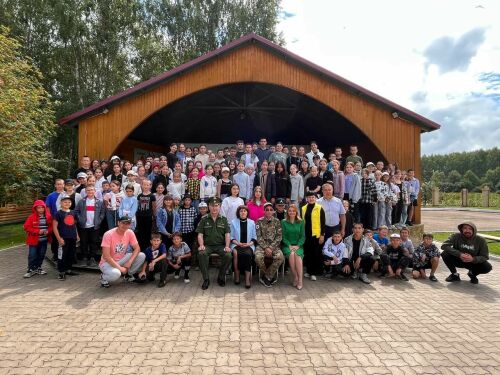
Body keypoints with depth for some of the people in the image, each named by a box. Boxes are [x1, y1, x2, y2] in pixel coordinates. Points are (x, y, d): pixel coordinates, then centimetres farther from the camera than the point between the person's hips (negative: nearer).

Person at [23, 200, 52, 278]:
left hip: (44, 240, 3)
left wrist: (48, 231, -13)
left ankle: (38, 268, 28)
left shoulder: (48, 217, 0)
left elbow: (51, 226, 8)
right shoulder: (32, 217, -8)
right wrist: (38, 231, -18)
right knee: (32, 255, 0)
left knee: (41, 254, 13)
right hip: (34, 239, -3)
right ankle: (31, 269, 12)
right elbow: (26, 227, -10)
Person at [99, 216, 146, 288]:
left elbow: (137, 248, -6)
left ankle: (128, 274, 8)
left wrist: (130, 262, -21)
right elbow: (106, 256, -25)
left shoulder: (130, 233, -9)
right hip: (108, 262, -5)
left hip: (122, 260, 5)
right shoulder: (108, 234, -23)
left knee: (142, 256, -15)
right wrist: (120, 268, -24)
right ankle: (104, 277, 0)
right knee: (115, 274, -37)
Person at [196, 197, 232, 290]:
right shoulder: (204, 219, 10)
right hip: (207, 245, 0)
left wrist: (227, 246, -11)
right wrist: (201, 245, -13)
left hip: (220, 245, 1)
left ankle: (221, 277, -3)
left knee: (228, 256, -28)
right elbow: (200, 234, 4)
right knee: (201, 254, -33)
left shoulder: (224, 219, 12)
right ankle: (206, 279, -16)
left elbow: (227, 234, 5)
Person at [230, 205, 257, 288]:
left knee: (247, 254, -33)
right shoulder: (234, 222, 11)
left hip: (249, 245, 0)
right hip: (236, 244, 0)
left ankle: (247, 278, -31)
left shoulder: (252, 222, 14)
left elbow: (254, 237, 10)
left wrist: (250, 243, -8)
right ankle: (237, 275, -21)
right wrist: (238, 243, -10)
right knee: (236, 253, -34)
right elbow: (231, 237, 6)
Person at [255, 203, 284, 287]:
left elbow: (278, 237, 1)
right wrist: (266, 248, -15)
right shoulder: (259, 221, 3)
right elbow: (259, 237, -3)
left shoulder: (277, 222, 7)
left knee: (280, 257, -29)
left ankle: (266, 277, -11)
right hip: (262, 245, -1)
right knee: (258, 257, -32)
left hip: (274, 246, 1)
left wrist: (271, 247, -12)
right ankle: (271, 276, -5)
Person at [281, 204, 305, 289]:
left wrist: (297, 246, -10)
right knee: (291, 254, -32)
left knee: (297, 254, -31)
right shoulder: (283, 222, 6)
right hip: (287, 245, 0)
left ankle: (300, 280, -29)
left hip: (298, 246, 1)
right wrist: (289, 246, -11)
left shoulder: (301, 222, 8)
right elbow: (283, 236, 2)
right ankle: (295, 278, -21)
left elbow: (303, 236, 5)